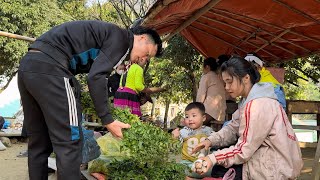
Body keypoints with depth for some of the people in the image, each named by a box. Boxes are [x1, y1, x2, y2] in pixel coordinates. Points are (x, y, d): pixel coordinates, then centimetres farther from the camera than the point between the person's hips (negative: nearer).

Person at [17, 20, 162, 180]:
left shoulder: (109, 34, 27)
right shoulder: (122, 38, 0)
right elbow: (96, 77, -13)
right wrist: (107, 120, -9)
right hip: (50, 68, -10)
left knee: (38, 143, 15)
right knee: (69, 142, -4)